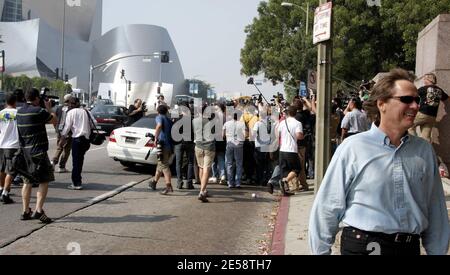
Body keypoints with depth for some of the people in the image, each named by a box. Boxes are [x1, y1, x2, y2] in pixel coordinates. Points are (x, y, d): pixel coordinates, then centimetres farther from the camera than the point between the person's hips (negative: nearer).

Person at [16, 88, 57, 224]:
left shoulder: (20, 112, 8)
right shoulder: (39, 111, -15)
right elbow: (54, 120, -5)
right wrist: (48, 108, 9)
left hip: (25, 151, 8)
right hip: (38, 151, -8)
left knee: (27, 182, 14)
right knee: (44, 181, -2)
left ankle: (26, 211, 18)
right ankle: (38, 210, -11)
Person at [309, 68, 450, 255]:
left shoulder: (424, 151, 3)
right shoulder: (352, 148, -10)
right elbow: (327, 207, -6)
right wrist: (321, 252, -3)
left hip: (410, 248, 4)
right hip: (362, 246, -4)